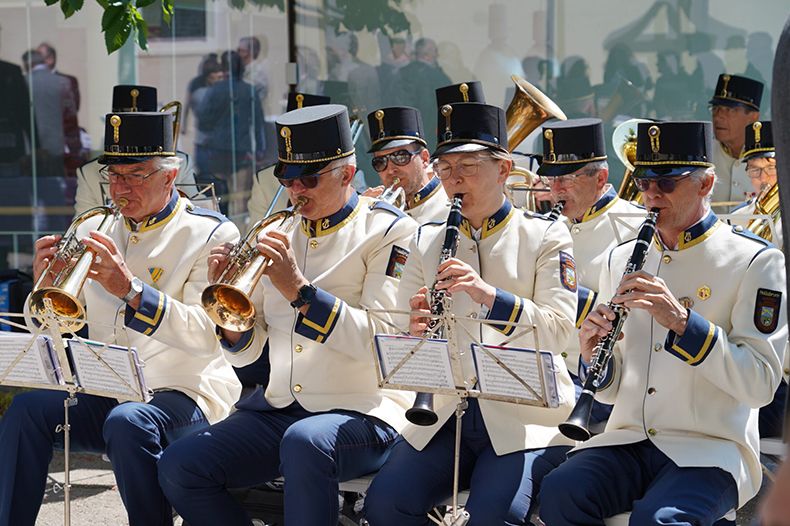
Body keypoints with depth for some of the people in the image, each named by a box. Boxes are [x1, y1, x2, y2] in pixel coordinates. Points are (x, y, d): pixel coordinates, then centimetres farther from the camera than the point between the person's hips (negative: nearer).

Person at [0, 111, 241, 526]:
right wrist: (45, 286, -8)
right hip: (105, 392, 5)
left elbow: (206, 334, -19)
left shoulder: (211, 234, -4)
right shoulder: (94, 231, 13)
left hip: (182, 392, -5)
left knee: (128, 423, -35)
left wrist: (129, 290, -30)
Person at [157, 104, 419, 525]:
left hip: (361, 412, -6)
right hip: (278, 409, 6)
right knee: (178, 469, -12)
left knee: (303, 442, -38)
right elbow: (247, 351, 14)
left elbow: (379, 340, -16)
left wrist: (300, 291, -23)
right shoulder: (280, 234, 14)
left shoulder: (388, 230, -2)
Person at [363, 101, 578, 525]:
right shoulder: (426, 242, 13)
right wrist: (415, 331, -16)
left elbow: (557, 331, -11)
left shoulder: (546, 237, 2)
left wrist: (489, 295, -26)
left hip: (527, 414, -4)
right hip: (449, 410, 4)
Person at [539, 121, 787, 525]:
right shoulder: (622, 258, 13)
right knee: (559, 493, -26)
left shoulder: (755, 260, -2)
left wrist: (682, 320, -22)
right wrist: (593, 354, -8)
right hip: (628, 439, 5)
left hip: (710, 447, -4)